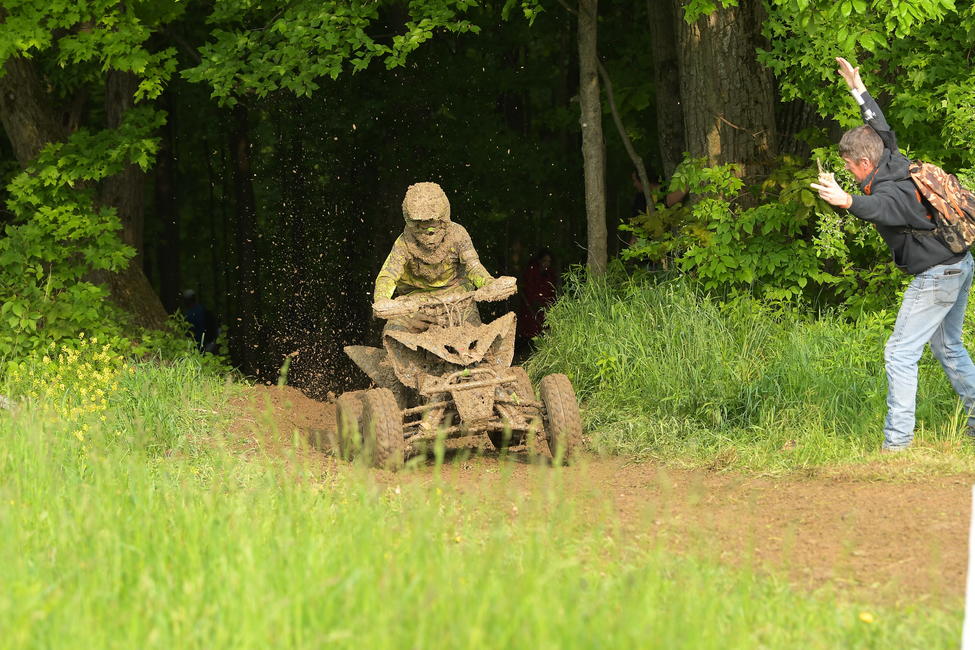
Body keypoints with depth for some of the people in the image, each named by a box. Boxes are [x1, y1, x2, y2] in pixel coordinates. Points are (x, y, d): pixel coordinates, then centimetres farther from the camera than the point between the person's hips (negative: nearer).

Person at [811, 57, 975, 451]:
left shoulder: (889, 190, -24)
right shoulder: (897, 162, 3)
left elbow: (877, 208, -49)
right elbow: (882, 128, 22)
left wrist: (846, 201, -69)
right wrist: (858, 90, 31)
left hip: (935, 277, -10)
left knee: (901, 353, -8)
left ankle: (897, 439, -10)